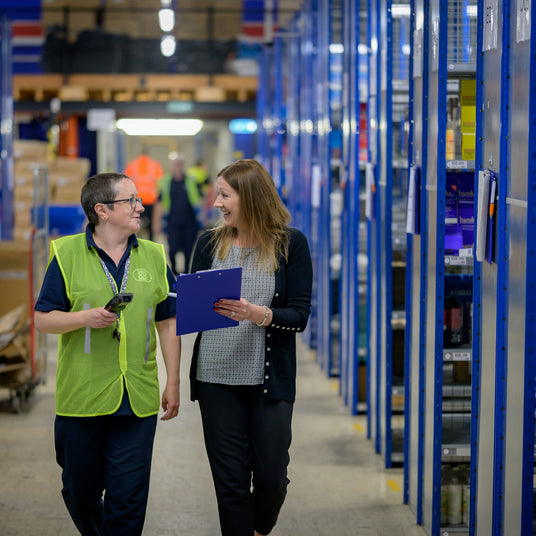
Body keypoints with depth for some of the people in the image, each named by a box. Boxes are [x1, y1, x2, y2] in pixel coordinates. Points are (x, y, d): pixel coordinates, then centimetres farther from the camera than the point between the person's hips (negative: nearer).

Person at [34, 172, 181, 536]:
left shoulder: (153, 256, 8)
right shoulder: (68, 254, -1)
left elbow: (167, 323, 12)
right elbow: (43, 319, -1)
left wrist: (173, 383, 8)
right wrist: (87, 317, -18)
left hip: (138, 398, 1)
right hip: (81, 396, -1)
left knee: (129, 496, -2)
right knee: (80, 491, 11)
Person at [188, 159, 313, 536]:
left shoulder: (291, 244, -2)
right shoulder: (210, 243, 6)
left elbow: (300, 316, -7)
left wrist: (258, 314, -24)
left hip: (270, 378, -2)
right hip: (216, 377, 2)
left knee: (272, 478, 3)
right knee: (230, 480, 3)